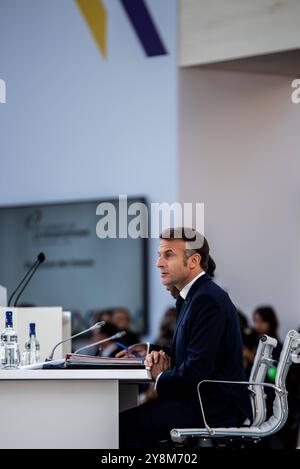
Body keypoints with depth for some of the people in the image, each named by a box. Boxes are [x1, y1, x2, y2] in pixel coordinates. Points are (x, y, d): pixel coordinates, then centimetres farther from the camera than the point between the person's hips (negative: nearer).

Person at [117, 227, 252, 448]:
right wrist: (163, 354, 2)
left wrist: (160, 378, -6)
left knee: (127, 422, -17)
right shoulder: (190, 296, 15)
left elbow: (197, 371, -23)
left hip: (216, 411, -10)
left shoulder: (208, 300, -18)